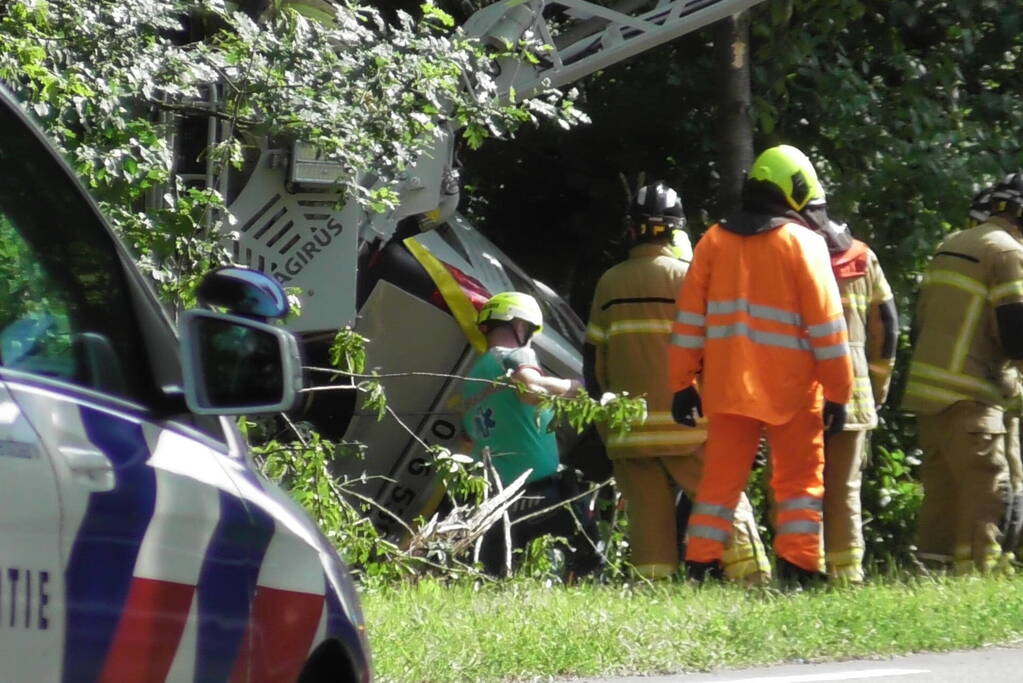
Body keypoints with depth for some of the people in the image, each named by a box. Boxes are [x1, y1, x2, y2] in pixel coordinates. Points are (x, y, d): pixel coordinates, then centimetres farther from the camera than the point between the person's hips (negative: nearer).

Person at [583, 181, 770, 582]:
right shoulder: (688, 276, -5)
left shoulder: (610, 284, 7)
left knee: (646, 514, 3)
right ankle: (753, 578, -7)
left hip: (629, 427, 3)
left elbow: (593, 359, 10)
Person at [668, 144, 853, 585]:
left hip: (729, 386, 3)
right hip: (792, 390, -3)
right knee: (799, 481, 4)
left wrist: (682, 384, 11)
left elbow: (689, 319, 7)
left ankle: (699, 571, 0)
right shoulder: (803, 243, -4)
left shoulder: (714, 242, 8)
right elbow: (826, 327, -6)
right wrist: (838, 393, -3)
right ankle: (796, 572, -4)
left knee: (721, 479, 7)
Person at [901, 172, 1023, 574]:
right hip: (968, 396, -8)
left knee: (942, 488, 13)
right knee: (986, 488, -7)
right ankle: (978, 572, -12)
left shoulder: (950, 247, 17)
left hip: (926, 388, 8)